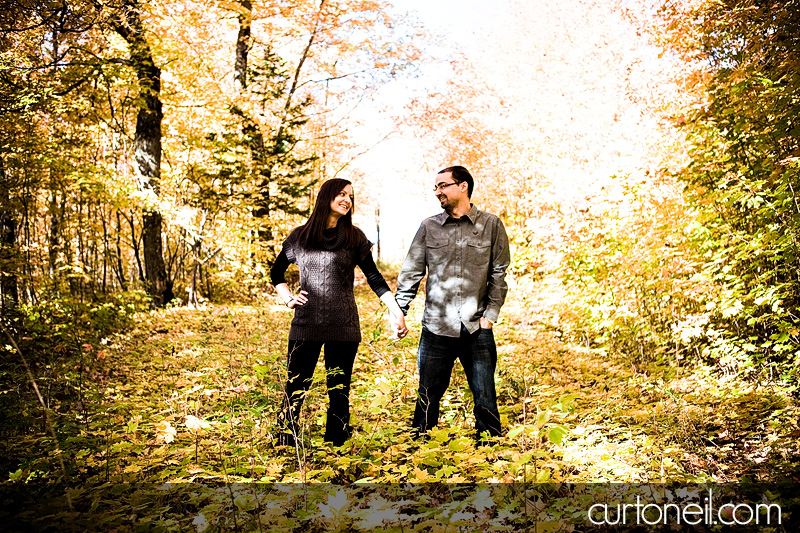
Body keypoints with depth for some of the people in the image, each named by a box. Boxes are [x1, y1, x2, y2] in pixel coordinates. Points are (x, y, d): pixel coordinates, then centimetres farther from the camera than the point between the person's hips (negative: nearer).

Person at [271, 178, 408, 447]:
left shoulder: (354, 237, 5)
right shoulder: (300, 236, 8)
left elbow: (374, 277, 5)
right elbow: (276, 272, 21)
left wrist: (396, 311, -4)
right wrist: (288, 299, 5)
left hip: (343, 327, 0)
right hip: (305, 324, 0)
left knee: (339, 392, 6)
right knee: (295, 389, 1)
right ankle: (285, 449, 12)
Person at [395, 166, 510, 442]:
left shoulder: (491, 225, 4)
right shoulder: (429, 227, 7)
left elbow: (499, 274, 5)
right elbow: (410, 273, 9)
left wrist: (490, 313, -2)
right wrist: (399, 311, 3)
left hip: (477, 328, -1)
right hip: (436, 327, 1)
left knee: (485, 401, 4)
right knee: (427, 398, 7)